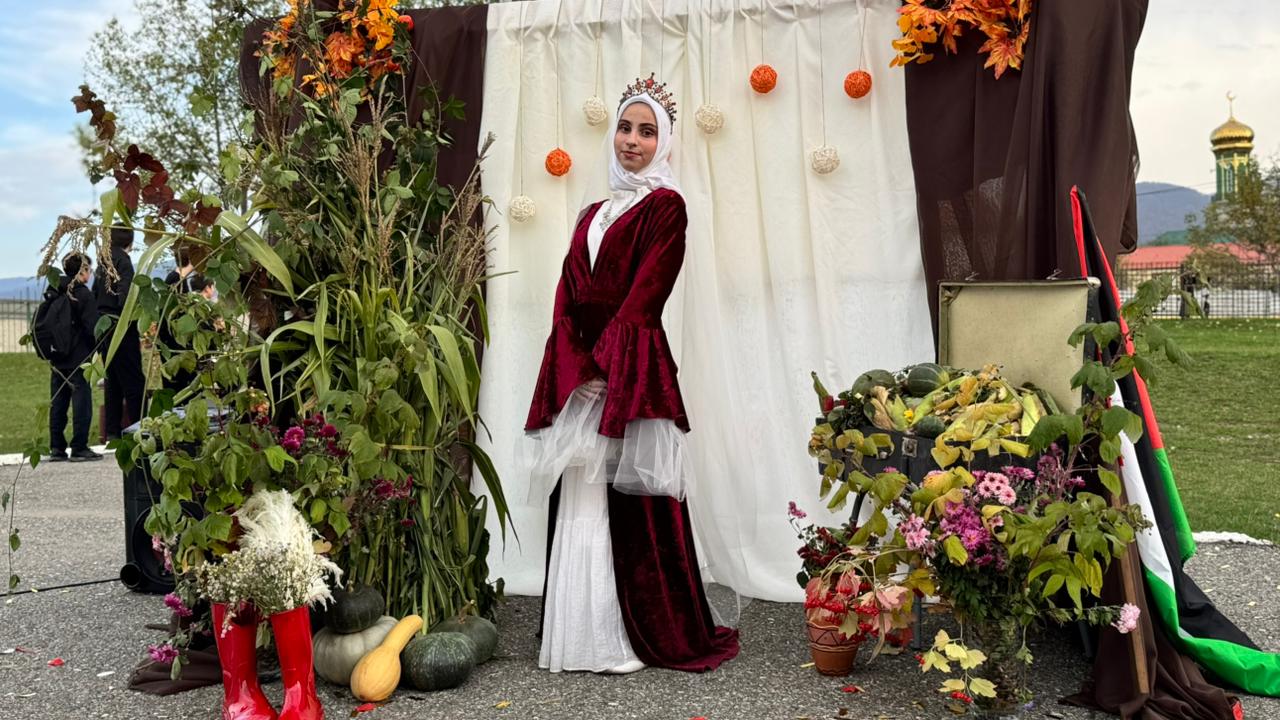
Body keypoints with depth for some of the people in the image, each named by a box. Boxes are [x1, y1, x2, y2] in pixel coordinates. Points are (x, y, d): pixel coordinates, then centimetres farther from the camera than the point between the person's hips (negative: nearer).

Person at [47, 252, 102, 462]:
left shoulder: (52, 293, 7)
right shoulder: (83, 295, -13)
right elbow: (93, 327, -16)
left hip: (57, 359, 7)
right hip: (78, 358, -7)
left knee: (58, 403, 11)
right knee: (82, 403, -1)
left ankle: (56, 448, 14)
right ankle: (79, 449, 0)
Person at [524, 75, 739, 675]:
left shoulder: (664, 206, 0)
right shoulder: (594, 213, 19)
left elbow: (644, 298, -10)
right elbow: (567, 298, 8)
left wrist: (604, 367, -16)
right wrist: (575, 371, -7)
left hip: (632, 373, -6)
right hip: (581, 372, 6)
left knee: (629, 504, -3)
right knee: (580, 505, 7)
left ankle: (635, 637, 8)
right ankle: (581, 635, 16)